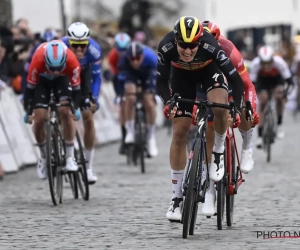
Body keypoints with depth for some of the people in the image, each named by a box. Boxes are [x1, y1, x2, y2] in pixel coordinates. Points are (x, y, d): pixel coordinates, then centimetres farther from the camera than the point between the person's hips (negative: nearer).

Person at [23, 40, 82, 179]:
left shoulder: (72, 61, -37)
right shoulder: (38, 60, -39)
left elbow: (76, 88, -21)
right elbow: (30, 86, -26)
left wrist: (75, 108, -25)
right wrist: (28, 111, -26)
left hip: (62, 79, 0)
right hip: (42, 80, 0)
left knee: (66, 112, -21)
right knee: (39, 119, -10)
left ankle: (70, 157, -12)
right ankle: (44, 157, 13)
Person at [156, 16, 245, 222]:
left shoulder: (210, 46, -40)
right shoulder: (166, 47, -35)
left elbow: (235, 79, -33)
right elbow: (161, 80, -22)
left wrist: (237, 109, -42)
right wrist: (168, 102, -39)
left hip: (209, 69, -2)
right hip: (182, 74, 2)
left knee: (219, 106, -33)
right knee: (180, 133, -3)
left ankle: (219, 152, -3)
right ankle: (177, 197, 5)